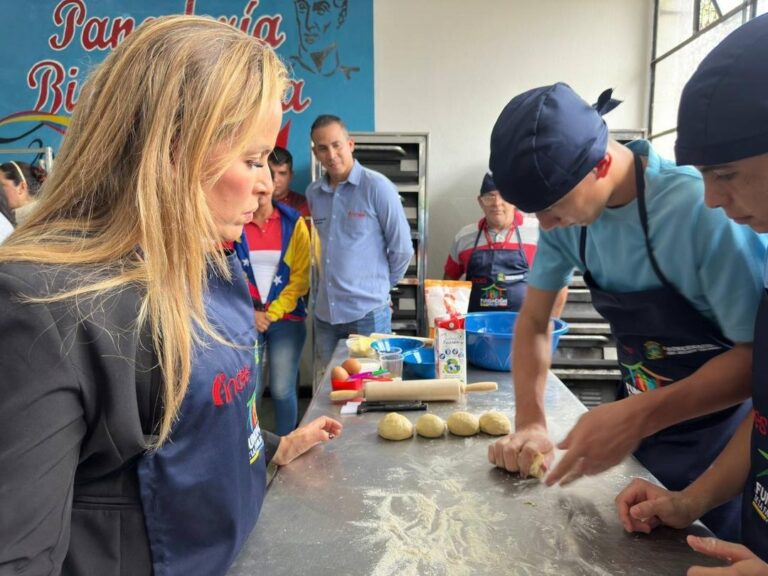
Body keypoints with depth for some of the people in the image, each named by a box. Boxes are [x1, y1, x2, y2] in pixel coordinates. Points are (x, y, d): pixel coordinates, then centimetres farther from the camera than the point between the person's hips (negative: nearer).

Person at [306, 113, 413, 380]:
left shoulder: (377, 186, -9)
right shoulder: (313, 193, 7)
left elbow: (402, 249, -5)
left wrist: (379, 284, 5)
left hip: (368, 312, -5)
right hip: (325, 312, 5)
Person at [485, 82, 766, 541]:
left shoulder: (705, 207, -29)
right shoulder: (567, 217, -12)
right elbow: (534, 322, -4)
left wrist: (639, 416, -35)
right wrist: (531, 423, -15)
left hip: (719, 442, -4)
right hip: (639, 420, 5)